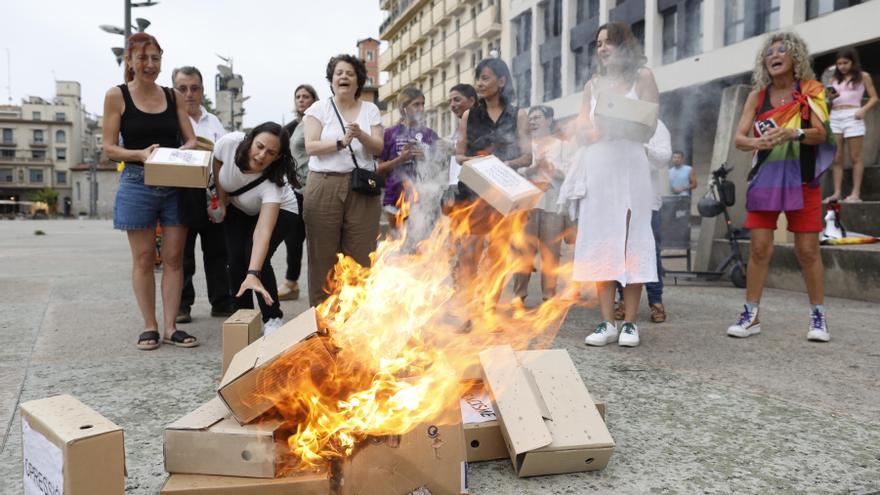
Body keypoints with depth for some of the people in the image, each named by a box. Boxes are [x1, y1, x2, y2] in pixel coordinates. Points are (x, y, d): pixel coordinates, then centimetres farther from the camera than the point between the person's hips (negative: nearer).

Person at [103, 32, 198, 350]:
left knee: (174, 257, 2)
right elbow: (109, 147, -1)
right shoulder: (117, 96, 2)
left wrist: (184, 150, -16)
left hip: (175, 184, 3)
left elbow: (191, 140, 7)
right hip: (137, 184, -2)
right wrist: (140, 154, -20)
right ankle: (149, 327, 12)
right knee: (144, 259, 3)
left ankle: (170, 327, 8)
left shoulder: (173, 96, 10)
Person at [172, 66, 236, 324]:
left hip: (212, 193, 4)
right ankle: (182, 305, 16)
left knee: (217, 250, 9)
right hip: (183, 193, -4)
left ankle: (221, 302, 17)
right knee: (182, 253, 5)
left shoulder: (213, 121, 16)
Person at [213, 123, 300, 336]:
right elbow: (217, 161, -7)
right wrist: (221, 199, -5)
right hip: (237, 208, 4)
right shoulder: (230, 142, -34)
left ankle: (273, 320, -5)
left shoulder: (273, 184, -42)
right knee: (236, 258, -10)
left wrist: (253, 274, -61)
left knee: (255, 257, -22)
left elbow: (263, 232, -50)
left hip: (279, 210, -3)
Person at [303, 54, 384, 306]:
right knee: (323, 253, -2)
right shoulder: (319, 108, 9)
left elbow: (378, 148, 5)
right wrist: (340, 143, -16)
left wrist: (361, 136, -14)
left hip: (362, 187, 1)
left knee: (360, 252, -2)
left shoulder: (370, 109, 14)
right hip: (324, 185, -1)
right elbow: (310, 146, -3)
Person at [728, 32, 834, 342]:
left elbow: (821, 134, -9)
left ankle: (818, 316, 14)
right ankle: (751, 316, 6)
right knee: (759, 248, -1)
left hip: (802, 180, -1)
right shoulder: (757, 96, 4)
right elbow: (739, 138, -3)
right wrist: (756, 143, -25)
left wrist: (794, 133, -30)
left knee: (808, 250, 1)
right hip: (764, 179, 1)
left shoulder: (810, 91, 0)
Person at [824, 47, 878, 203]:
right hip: (834, 117, 4)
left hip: (852, 116, -4)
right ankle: (837, 193, -1)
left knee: (855, 157, -3)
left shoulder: (863, 76, 8)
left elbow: (874, 98, 4)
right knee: (836, 158, -1)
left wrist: (864, 109, -13)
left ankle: (856, 193, -5)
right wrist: (830, 97, -5)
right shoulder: (835, 79, 18)